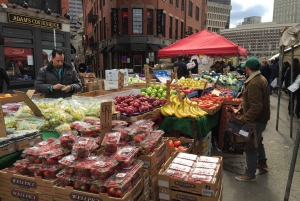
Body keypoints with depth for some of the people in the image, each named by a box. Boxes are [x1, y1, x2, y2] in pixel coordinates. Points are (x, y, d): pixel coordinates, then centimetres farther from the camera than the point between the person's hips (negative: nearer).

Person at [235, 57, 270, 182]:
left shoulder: (254, 83, -27)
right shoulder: (261, 78, 6)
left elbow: (255, 108, -32)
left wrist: (243, 119, -29)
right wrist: (243, 108, 22)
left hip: (256, 120, -11)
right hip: (261, 117, 11)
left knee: (250, 146, 0)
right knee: (257, 141, 28)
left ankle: (250, 174, 13)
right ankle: (262, 163, 48)